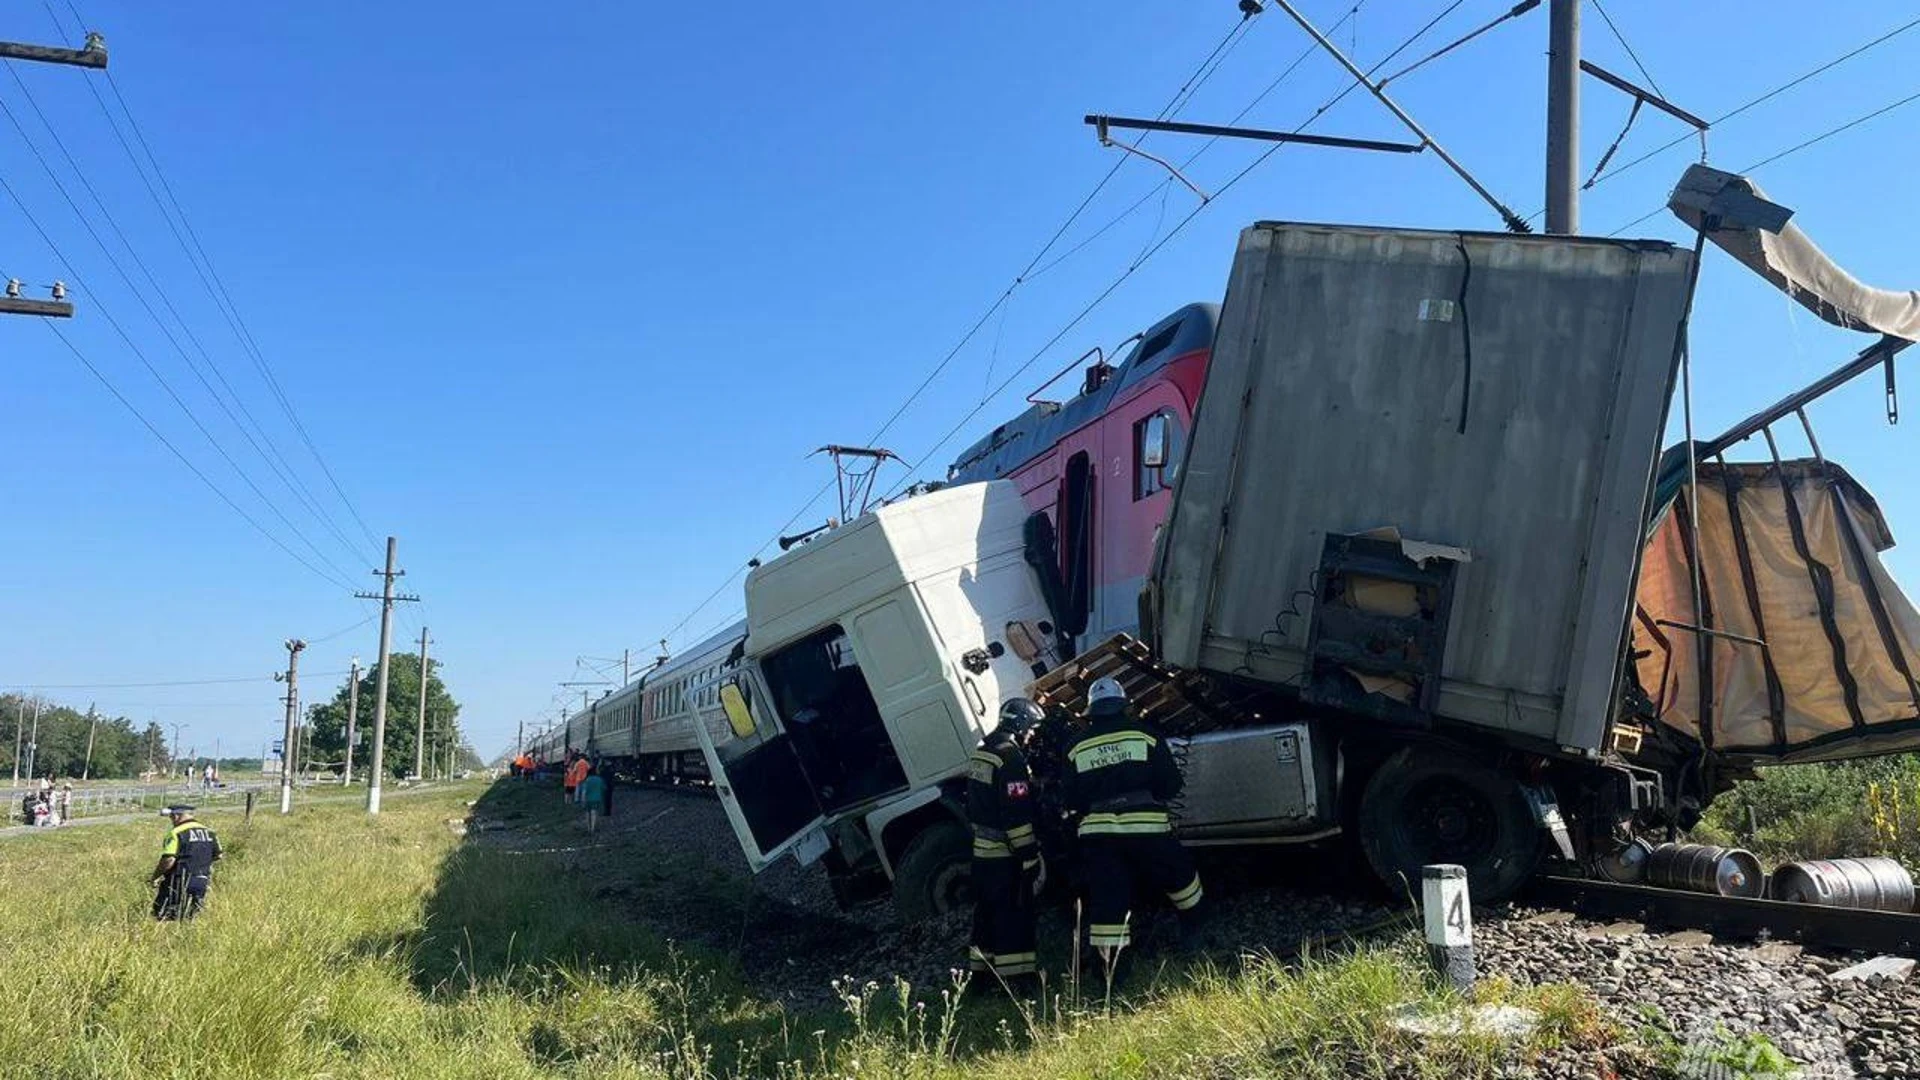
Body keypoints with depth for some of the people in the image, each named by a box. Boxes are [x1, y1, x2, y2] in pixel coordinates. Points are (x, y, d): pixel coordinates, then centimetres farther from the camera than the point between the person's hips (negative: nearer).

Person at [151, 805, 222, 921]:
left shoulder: (176, 833, -12)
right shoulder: (209, 832, 10)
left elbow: (169, 860, -20)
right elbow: (217, 856, 15)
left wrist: (155, 876, -7)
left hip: (180, 882, -7)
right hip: (202, 882, 7)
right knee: (188, 919, 15)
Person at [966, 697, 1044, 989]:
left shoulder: (982, 753, 12)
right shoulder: (1010, 757, -17)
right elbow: (1018, 813, -21)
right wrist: (1030, 855, -18)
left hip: (983, 850, 9)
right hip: (1007, 854, -9)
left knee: (987, 911, 16)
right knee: (1015, 915, -4)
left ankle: (980, 971, 23)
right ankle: (1016, 979, -3)